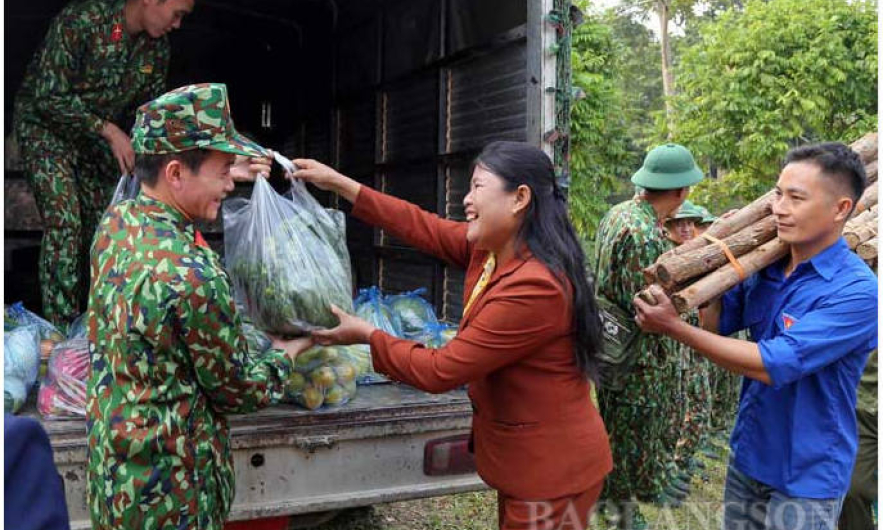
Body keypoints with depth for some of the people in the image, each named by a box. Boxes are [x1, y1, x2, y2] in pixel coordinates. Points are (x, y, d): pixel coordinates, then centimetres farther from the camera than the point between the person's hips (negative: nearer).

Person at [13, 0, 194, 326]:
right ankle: (60, 328, -11)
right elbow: (49, 97, -26)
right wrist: (108, 130, -31)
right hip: (45, 126, -6)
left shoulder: (157, 46, -6)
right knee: (64, 222, -18)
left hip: (98, 138, 6)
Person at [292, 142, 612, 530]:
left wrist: (366, 335, -11)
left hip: (551, 470, -8)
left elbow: (439, 372, -24)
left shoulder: (534, 288, -30)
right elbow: (423, 227, 5)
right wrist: (339, 183, 7)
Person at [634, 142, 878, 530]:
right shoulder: (765, 268, -3)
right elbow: (715, 325, 1)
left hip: (806, 474, -6)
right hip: (747, 455, 6)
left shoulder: (856, 290, -23)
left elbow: (772, 364, -29)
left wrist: (675, 329, -27)